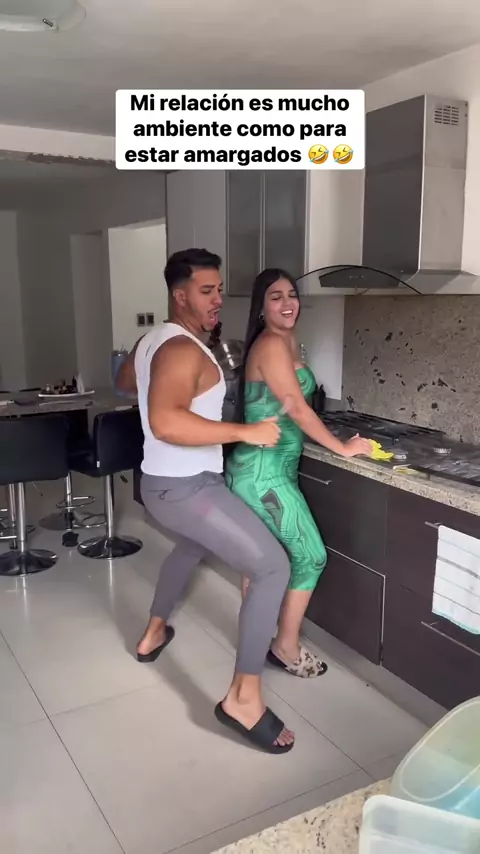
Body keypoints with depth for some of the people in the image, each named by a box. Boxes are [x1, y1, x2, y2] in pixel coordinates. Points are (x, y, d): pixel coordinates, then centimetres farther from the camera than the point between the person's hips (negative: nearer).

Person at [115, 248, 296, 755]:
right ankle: (243, 696, -7)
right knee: (274, 567, -13)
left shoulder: (152, 340, 10)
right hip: (187, 488, -10)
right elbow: (165, 422, -37)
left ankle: (154, 634, 53)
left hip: (162, 483, 10)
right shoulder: (184, 349, -21)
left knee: (192, 547, 38)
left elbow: (124, 382, 31)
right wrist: (245, 432, -33)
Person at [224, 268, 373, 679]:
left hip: (266, 468, 10)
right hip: (265, 472, -9)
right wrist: (343, 448, -9)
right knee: (311, 557, -1)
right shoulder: (271, 344, -17)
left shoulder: (287, 342, 13)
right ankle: (287, 648, 14)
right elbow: (298, 411, -18)